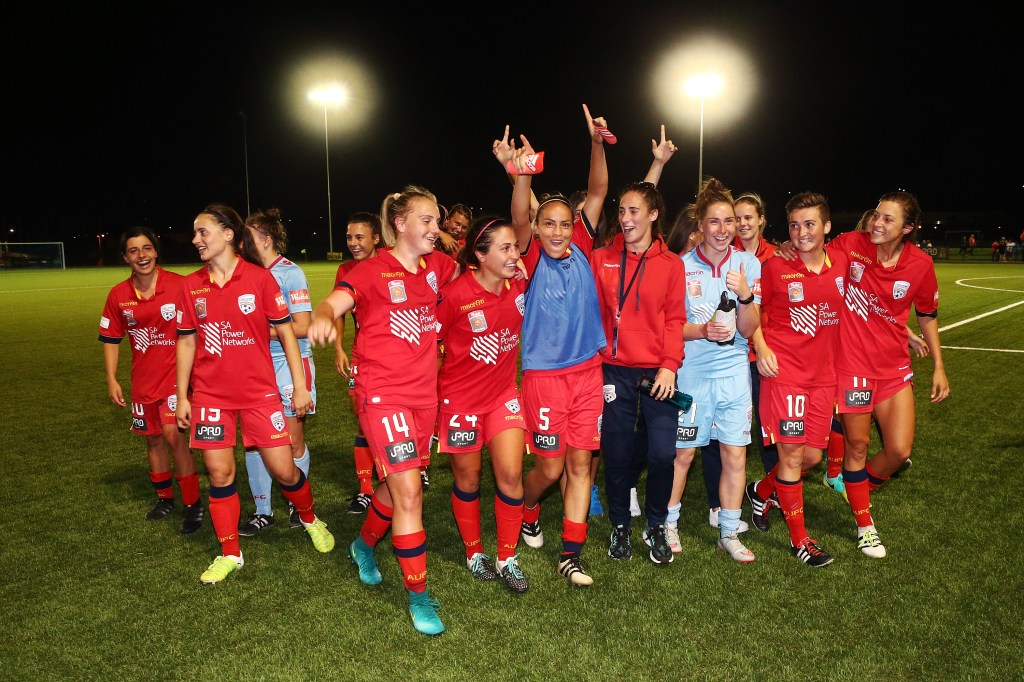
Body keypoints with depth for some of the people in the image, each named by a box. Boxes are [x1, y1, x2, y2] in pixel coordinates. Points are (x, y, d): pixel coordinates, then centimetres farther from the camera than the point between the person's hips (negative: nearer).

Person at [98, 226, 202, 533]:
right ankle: (164, 497, 35)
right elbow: (111, 338, 9)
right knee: (153, 439, 15)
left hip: (176, 373, -5)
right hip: (143, 379, 5)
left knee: (173, 433, -15)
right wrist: (111, 379, 4)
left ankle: (193, 503, -1)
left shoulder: (179, 285, -12)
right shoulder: (118, 295, 0)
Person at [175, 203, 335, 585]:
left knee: (283, 469, 1)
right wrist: (182, 395, 8)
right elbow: (186, 342, 9)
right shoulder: (191, 286, 3)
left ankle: (310, 519, 31)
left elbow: (285, 332, -3)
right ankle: (229, 554, 22)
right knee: (220, 474, 5)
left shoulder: (260, 278, -6)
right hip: (210, 395, 3)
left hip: (260, 391, -2)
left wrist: (300, 386, -5)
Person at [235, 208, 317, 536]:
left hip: (289, 363, -6)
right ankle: (262, 511, 19)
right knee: (253, 438, 6)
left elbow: (302, 326, -14)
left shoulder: (290, 273, -10)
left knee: (293, 440, 5)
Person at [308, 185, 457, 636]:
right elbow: (334, 302, -23)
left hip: (424, 394, 6)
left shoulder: (436, 266, 7)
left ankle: (364, 546, 48)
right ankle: (418, 596, 6)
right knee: (409, 495, -10)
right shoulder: (372, 271, -9)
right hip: (383, 394, -6)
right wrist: (322, 317, -45)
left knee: (398, 486, 19)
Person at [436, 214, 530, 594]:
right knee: (468, 478, 11)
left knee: (511, 474, -3)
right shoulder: (455, 294, -22)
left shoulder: (519, 287, -8)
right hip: (460, 398, -3)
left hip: (503, 394, 4)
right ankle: (474, 554, 33)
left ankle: (507, 559, 17)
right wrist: (432, 391, -6)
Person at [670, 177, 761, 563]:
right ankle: (668, 524, 28)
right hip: (691, 371, -1)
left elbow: (748, 330, -3)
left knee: (735, 455, 5)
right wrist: (703, 330, -20)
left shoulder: (748, 264, 0)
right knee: (682, 452, 8)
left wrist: (745, 295, -21)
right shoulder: (681, 266, -4)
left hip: (734, 371, 2)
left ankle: (729, 534, 22)